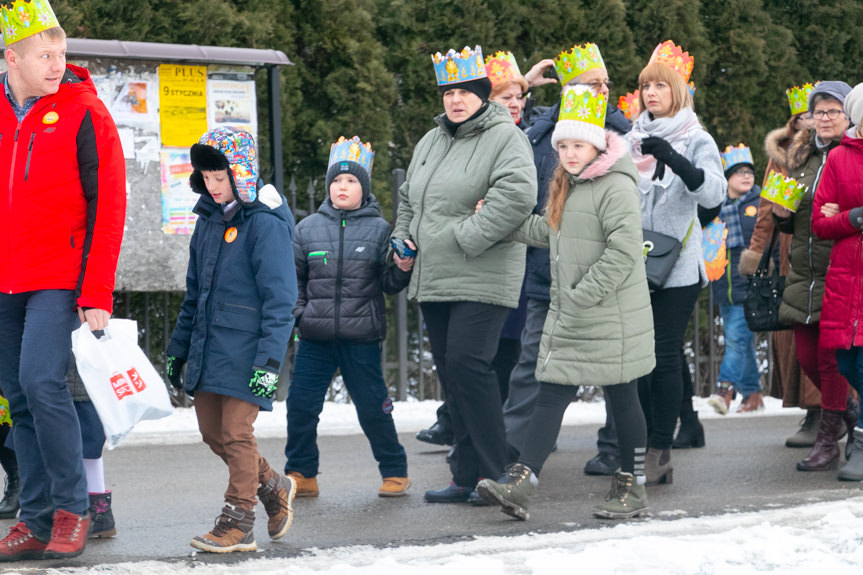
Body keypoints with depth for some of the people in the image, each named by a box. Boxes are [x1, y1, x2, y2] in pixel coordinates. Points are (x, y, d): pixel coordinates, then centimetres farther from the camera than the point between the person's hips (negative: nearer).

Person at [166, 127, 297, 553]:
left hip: (245, 346, -8)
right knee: (212, 430, 11)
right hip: (208, 347, 8)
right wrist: (178, 348, 20)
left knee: (236, 433, -6)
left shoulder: (263, 223, -12)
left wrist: (269, 360, -20)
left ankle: (238, 522, 4)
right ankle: (273, 487, 29)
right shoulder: (209, 220, 12)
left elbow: (280, 299, -15)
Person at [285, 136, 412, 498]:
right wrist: (296, 311, 3)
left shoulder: (378, 229, 2)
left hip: (362, 336, -2)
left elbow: (387, 284, 2)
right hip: (316, 336, 2)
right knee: (300, 405, 0)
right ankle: (301, 475, 13)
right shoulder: (308, 228, 7)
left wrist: (402, 270, -17)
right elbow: (293, 276, 15)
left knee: (373, 408, 3)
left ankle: (395, 472, 19)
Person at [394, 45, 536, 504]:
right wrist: (402, 238, 15)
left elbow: (516, 196, -23)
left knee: (467, 364, -17)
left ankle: (493, 472, -9)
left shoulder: (505, 138, -7)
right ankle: (467, 477, 14)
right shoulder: (430, 142, 18)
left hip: (481, 279, -8)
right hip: (432, 280, 8)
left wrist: (467, 235, -21)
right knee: (450, 373, 8)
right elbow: (408, 198, 31)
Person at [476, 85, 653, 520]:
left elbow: (624, 251, -23)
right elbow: (547, 232, 29)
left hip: (612, 318, -8)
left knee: (622, 400, 4)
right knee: (551, 395, 1)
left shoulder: (615, 187, -15)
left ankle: (631, 487, 17)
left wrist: (583, 296, -22)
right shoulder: (566, 187, 15)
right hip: (568, 319, 8)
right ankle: (518, 485, -7)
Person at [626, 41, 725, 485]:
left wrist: (676, 161, -30)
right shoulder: (632, 140, 14)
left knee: (664, 356, -8)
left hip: (676, 265, -4)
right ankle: (641, 446, 10)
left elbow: (714, 192, -17)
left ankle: (661, 452, -6)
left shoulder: (696, 140, 0)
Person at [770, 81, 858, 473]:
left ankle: (828, 440, 4)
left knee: (830, 355, -6)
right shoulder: (801, 158, 15)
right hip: (802, 272, 6)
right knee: (807, 357, 7)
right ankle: (848, 411, 32)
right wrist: (782, 214, 3)